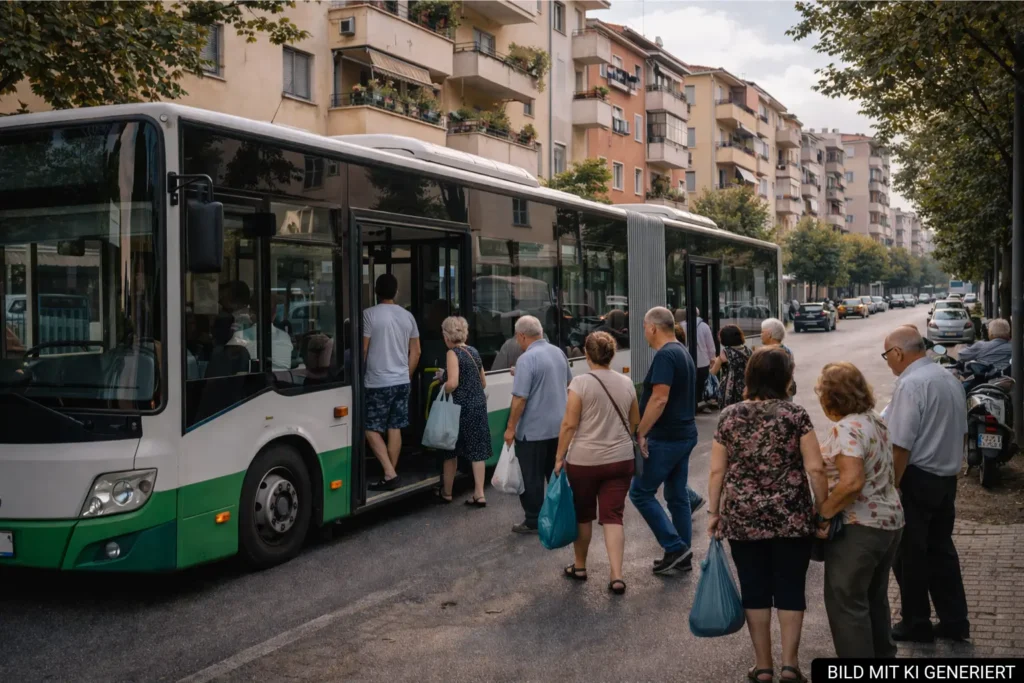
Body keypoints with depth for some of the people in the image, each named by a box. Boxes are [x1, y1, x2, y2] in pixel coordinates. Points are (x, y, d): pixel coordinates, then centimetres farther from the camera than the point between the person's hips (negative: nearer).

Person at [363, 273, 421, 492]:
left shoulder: (370, 314, -10)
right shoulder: (407, 316, 7)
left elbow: (363, 350, -10)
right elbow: (416, 352, 11)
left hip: (378, 382, -5)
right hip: (402, 381, 6)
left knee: (371, 429, 2)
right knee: (395, 428, 10)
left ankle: (389, 473, -7)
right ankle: (391, 475, 13)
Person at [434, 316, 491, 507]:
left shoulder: (453, 353, -12)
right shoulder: (474, 352, 11)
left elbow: (452, 383, -24)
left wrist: (442, 388, -3)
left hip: (461, 407, -7)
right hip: (479, 405, 7)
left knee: (451, 450, 10)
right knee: (477, 450, 7)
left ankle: (446, 493, 22)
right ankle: (479, 494, 6)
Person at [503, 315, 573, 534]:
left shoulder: (527, 360, -20)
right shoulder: (558, 352, 5)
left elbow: (520, 398, -21)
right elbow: (568, 384, 19)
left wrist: (511, 427, -13)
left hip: (534, 430, -8)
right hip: (559, 425, 8)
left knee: (532, 478, 3)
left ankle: (533, 522, 10)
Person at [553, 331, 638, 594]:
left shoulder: (581, 383, -12)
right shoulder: (626, 382, 4)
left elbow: (569, 424, -13)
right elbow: (635, 423, 14)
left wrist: (559, 457, -5)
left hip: (584, 460, -3)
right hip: (621, 459, 3)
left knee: (582, 514, 14)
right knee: (613, 516, 3)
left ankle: (579, 567, 29)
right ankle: (617, 576, -6)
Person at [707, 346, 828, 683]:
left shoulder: (729, 416, 0)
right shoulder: (796, 414, -6)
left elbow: (717, 471, 1)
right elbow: (815, 468, -8)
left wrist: (714, 512, 10)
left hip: (743, 518, 1)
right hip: (791, 517, -1)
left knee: (754, 590, 10)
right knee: (790, 588, 10)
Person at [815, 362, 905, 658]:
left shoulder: (846, 429, -19)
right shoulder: (875, 421, 11)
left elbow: (852, 482, -29)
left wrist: (824, 513, -17)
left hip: (859, 528, -10)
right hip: (890, 520, 10)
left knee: (846, 602, 0)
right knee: (875, 598, 21)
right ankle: (883, 655, 32)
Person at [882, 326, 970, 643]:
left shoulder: (910, 384, -20)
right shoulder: (949, 378, 9)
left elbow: (901, 445, -23)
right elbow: (962, 433, 18)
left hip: (916, 480, -8)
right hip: (947, 479, 9)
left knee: (910, 555, 5)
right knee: (941, 549, 17)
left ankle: (916, 625, 15)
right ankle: (954, 622, 24)